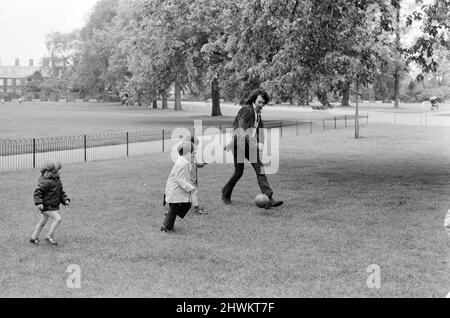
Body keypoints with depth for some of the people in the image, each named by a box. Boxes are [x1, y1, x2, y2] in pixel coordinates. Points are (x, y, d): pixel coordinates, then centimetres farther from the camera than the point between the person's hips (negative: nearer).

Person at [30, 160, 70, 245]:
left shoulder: (57, 180, 10)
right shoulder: (46, 182, -21)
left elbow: (61, 192, 18)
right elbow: (38, 191, -20)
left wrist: (65, 200, 5)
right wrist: (39, 202, -28)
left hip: (52, 206, 10)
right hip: (46, 206, -10)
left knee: (42, 222, 18)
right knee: (58, 219, -17)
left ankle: (34, 238, 31)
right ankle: (50, 236, -7)